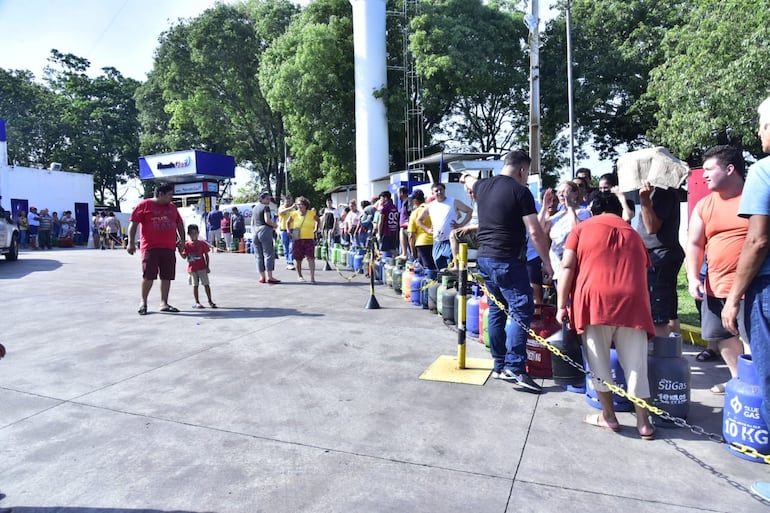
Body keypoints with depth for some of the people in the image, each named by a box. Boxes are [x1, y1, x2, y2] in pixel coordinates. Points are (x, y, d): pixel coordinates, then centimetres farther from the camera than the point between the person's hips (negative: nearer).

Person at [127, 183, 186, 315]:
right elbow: (133, 224, -3)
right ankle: (143, 302, 14)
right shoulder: (145, 205, -1)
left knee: (167, 276, 5)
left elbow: (179, 224, 25)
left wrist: (181, 239, 14)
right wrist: (131, 242, -9)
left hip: (169, 247, 5)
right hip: (151, 247, -5)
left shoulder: (172, 207, 15)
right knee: (148, 275, -4)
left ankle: (164, 303, 13)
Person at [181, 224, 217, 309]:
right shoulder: (187, 245, 3)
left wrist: (207, 266, 0)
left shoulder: (202, 244, 1)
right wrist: (180, 251, -14)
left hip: (202, 267, -1)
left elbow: (206, 255, 4)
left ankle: (210, 301, 7)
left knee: (206, 284, 0)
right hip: (192, 268, 1)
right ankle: (197, 302, 13)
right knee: (195, 285, 7)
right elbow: (184, 256, 3)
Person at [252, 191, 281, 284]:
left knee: (259, 256, 7)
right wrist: (275, 225, -2)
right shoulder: (266, 207, -5)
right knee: (269, 254, -6)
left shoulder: (254, 208, 18)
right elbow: (267, 220, -16)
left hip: (255, 232, 8)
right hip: (265, 231, -8)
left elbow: (252, 223, 20)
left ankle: (262, 277, 8)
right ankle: (269, 277, -10)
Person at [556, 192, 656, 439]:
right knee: (635, 364, 10)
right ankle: (644, 422, 16)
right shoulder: (633, 234, 25)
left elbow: (567, 267, 2)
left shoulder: (582, 228, 14)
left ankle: (608, 416, 17)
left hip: (595, 300, -3)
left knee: (599, 362, 8)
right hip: (631, 301, 4)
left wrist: (561, 305, 2)